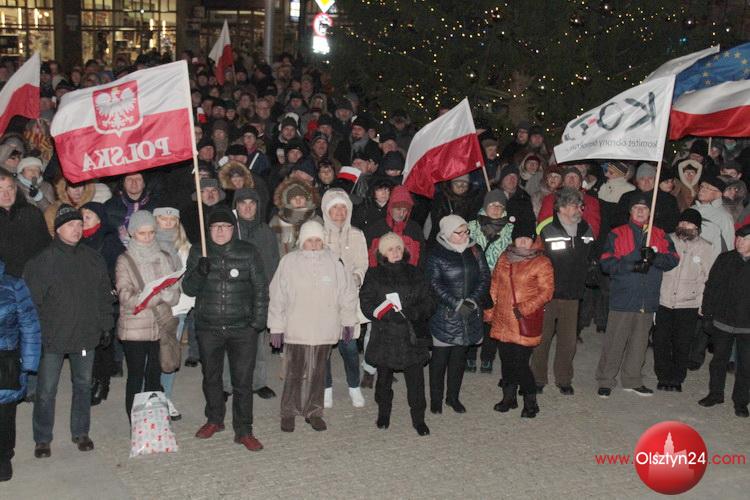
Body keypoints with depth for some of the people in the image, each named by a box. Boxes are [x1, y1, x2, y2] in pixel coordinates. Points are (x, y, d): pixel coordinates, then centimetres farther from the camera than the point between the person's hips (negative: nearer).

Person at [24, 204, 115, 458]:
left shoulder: (93, 259, 5)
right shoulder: (43, 261, -8)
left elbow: (104, 296, 12)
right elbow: (30, 300, -7)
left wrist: (105, 327, 10)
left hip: (86, 336, 4)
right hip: (52, 338, -4)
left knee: (83, 385, 14)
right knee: (46, 390, 2)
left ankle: (81, 433, 28)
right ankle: (42, 439, 16)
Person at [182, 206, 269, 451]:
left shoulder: (248, 252, 0)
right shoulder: (198, 253, 5)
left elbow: (260, 289, 3)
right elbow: (188, 289, 5)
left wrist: (258, 321, -3)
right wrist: (199, 273, -16)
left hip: (242, 329, -2)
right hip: (208, 328, 2)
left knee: (243, 381, -3)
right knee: (211, 378, 16)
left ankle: (244, 431, 7)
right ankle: (214, 420, 35)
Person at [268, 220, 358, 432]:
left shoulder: (334, 262, -3)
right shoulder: (289, 262, -5)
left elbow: (347, 292, 7)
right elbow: (277, 296, -1)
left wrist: (347, 321, 10)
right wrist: (276, 327, -1)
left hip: (324, 329, 2)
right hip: (295, 329, -2)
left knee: (318, 373, 11)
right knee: (294, 374, 2)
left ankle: (314, 412, 24)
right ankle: (288, 412, 17)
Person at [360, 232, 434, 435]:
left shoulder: (415, 274, 9)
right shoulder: (374, 275, 2)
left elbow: (428, 302, 7)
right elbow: (367, 304, -6)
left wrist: (413, 312, -14)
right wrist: (392, 314, -19)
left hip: (412, 334, 1)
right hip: (385, 335, -1)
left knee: (415, 377, -2)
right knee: (384, 376, 11)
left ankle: (419, 418, 9)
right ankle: (383, 413, 29)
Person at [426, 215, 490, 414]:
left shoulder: (474, 251, 6)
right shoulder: (437, 255, -7)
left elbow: (485, 277, 3)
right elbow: (435, 285, -11)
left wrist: (473, 300, -10)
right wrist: (457, 304, -17)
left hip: (469, 315, 4)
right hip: (444, 315, -4)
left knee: (459, 356, 13)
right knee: (440, 357, 3)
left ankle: (453, 396, 25)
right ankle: (436, 399, 16)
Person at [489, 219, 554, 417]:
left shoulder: (541, 262, -6)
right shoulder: (504, 258, 11)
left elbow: (546, 291, -10)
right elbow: (495, 286, 17)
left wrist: (525, 309, -17)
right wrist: (490, 312, 13)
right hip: (502, 322, 5)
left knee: (520, 362, -6)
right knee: (506, 360, 13)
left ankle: (530, 402, 12)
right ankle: (509, 397, 30)